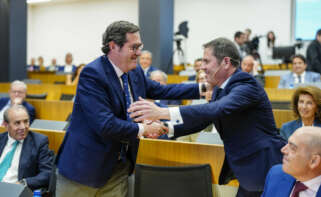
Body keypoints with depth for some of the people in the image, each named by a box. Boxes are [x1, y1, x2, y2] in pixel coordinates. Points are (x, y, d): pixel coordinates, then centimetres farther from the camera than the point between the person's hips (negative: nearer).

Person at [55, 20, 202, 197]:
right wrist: (143, 129, -15)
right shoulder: (92, 74, -20)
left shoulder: (135, 72, 4)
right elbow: (105, 125, -27)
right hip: (85, 167, -6)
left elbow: (161, 91, 16)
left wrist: (203, 88, 10)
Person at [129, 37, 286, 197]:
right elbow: (203, 119, 12)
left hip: (264, 169, -8)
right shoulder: (219, 89, 8)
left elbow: (218, 110, -36)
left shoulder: (247, 86, -21)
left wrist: (163, 112, -40)